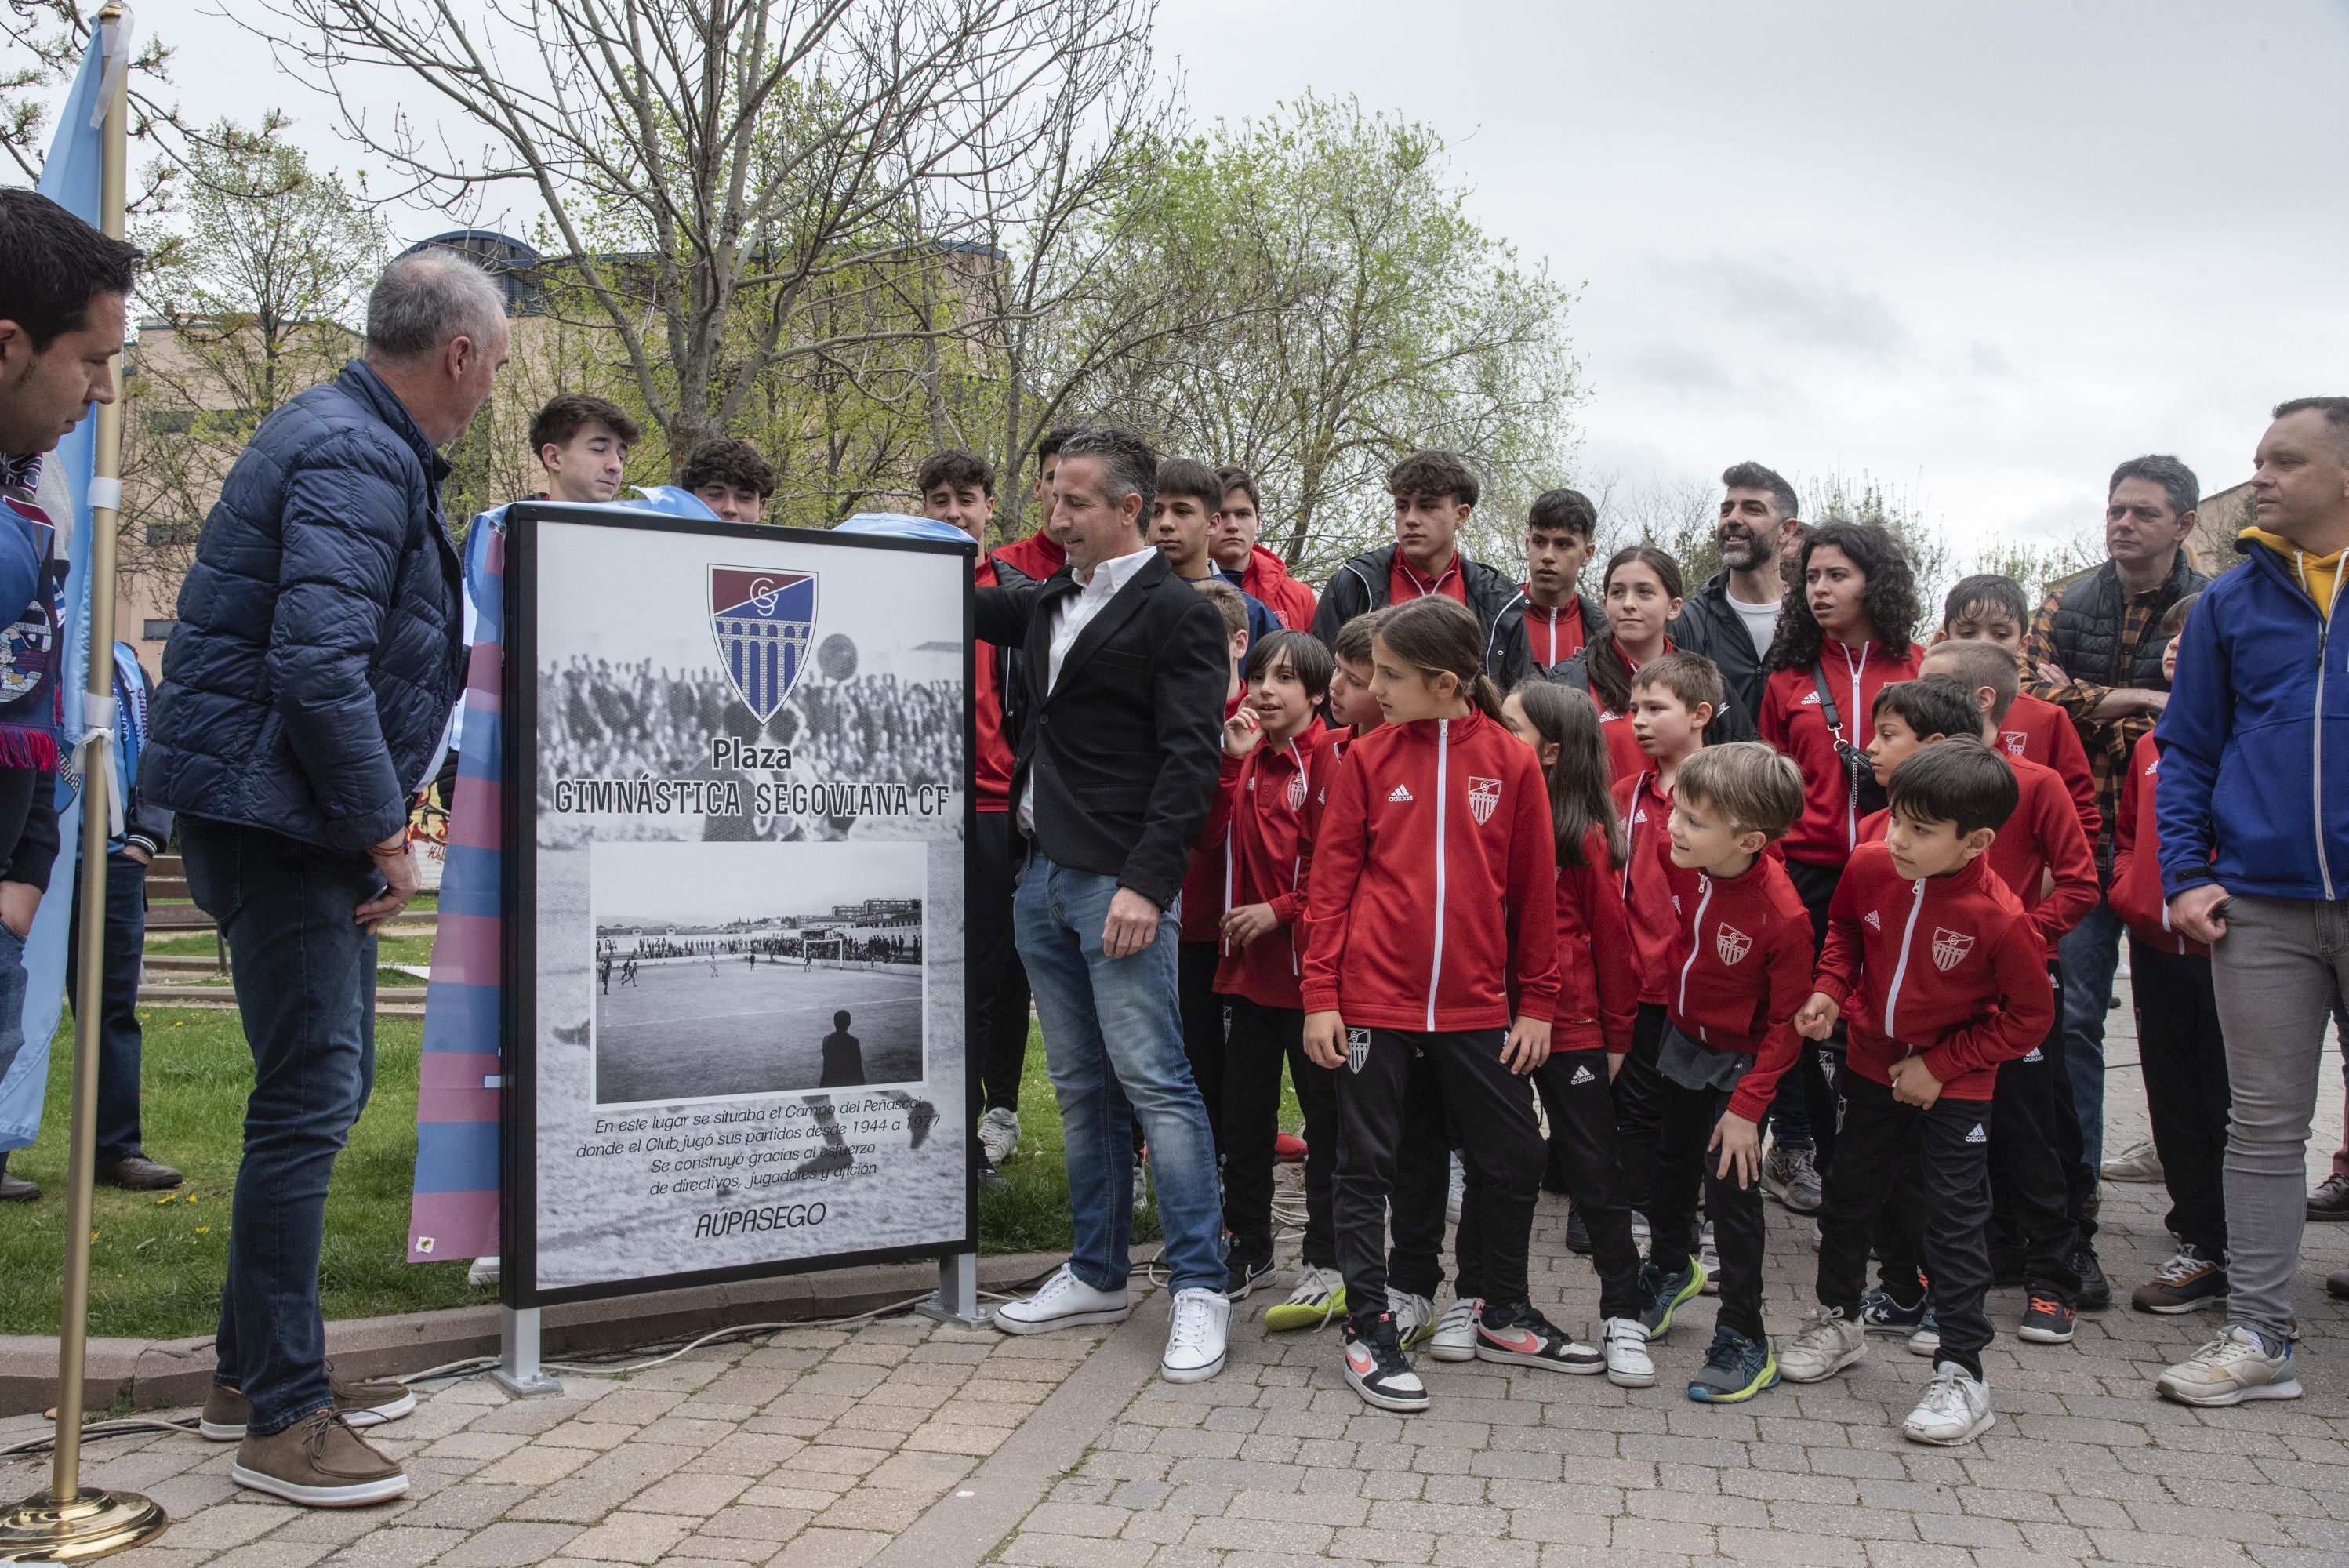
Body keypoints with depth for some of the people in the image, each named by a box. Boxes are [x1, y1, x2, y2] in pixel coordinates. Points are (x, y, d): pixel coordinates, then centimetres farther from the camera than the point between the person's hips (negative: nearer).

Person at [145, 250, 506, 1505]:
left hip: (304, 824, 11)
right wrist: (384, 831, -19)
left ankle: (258, 1367, 28)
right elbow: (316, 668, -27)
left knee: (329, 1085, 16)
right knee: (311, 1096, -7)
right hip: (273, 819, -11)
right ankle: (278, 1418, 2)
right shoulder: (355, 459, -17)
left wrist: (381, 815, 19)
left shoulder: (369, 447, 17)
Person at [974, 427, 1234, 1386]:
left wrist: (1146, 884, -21)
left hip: (1117, 882, -8)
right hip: (1042, 875, 8)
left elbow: (1190, 762, -14)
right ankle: (1097, 1274, 23)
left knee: (1154, 1082, -8)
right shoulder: (1049, 604, 16)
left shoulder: (1176, 615, -7)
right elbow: (975, 610, 38)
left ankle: (1199, 1289, 0)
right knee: (1080, 1087, 13)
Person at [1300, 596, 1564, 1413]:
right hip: (1374, 1000, -1)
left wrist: (1536, 1002, 5)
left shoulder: (1511, 762, 0)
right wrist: (1320, 995, -5)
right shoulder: (1369, 757, 0)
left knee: (1514, 1161, 11)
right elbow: (1331, 879, 0)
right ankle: (1369, 1330, 19)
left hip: (1476, 1004, 1)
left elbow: (1534, 888, 5)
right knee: (1365, 1166, 5)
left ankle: (1504, 1315, 31)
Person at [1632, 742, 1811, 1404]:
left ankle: (1744, 1340, 16)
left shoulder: (1781, 915, -32)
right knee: (1672, 1163, 22)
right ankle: (1672, 1268, 49)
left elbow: (1787, 1022, -23)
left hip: (1737, 1061, -6)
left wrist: (1747, 1106, -20)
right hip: (1681, 1040, 6)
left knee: (1731, 1185, -1)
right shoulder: (1688, 865, -18)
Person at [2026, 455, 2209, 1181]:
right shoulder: (2069, 603, 9)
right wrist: (2134, 700, -15)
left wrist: (2082, 706, -11)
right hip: (2087, 838, 2)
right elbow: (2029, 688, -6)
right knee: (2073, 1011, 1)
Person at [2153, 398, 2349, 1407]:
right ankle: (2257, 1337, 13)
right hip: (2262, 907, 2)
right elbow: (2186, 749, 10)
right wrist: (2186, 876, 0)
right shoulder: (2230, 602, 8)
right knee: (2264, 1126, 6)